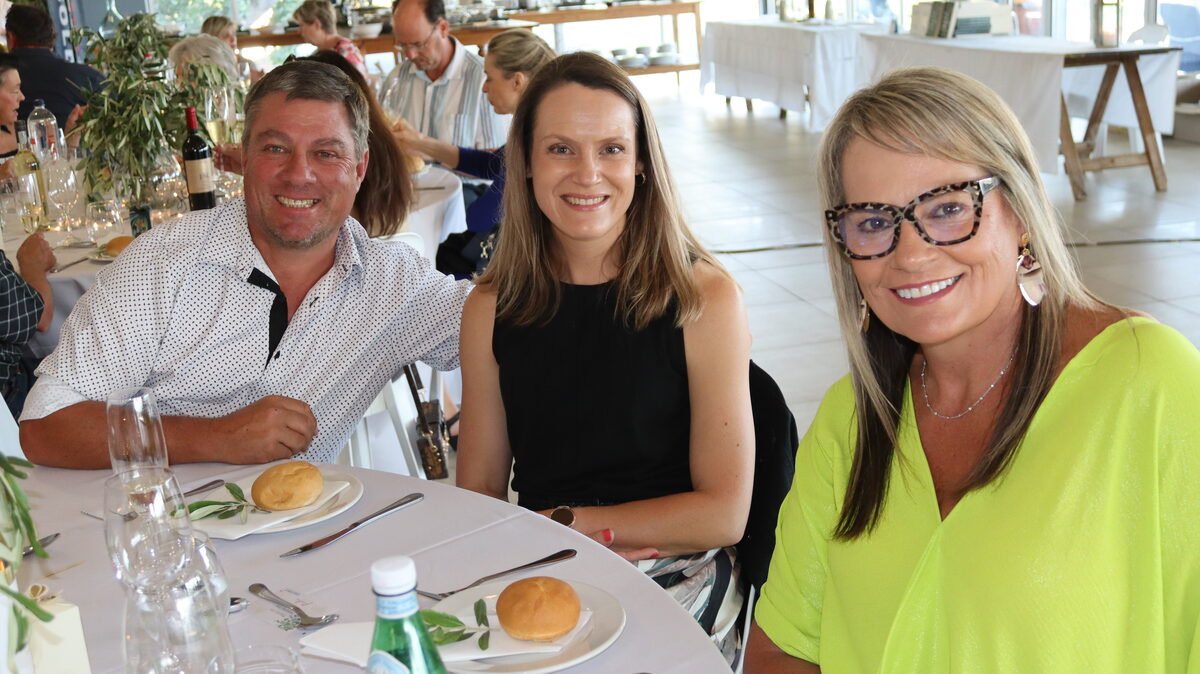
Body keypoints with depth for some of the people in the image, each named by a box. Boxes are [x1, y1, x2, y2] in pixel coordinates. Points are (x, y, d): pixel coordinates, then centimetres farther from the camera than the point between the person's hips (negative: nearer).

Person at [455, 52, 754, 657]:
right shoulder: (492, 307, 3)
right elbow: (478, 491, 6)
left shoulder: (703, 298, -6)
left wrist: (560, 522, -4)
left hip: (672, 578, -3)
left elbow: (723, 514, -6)